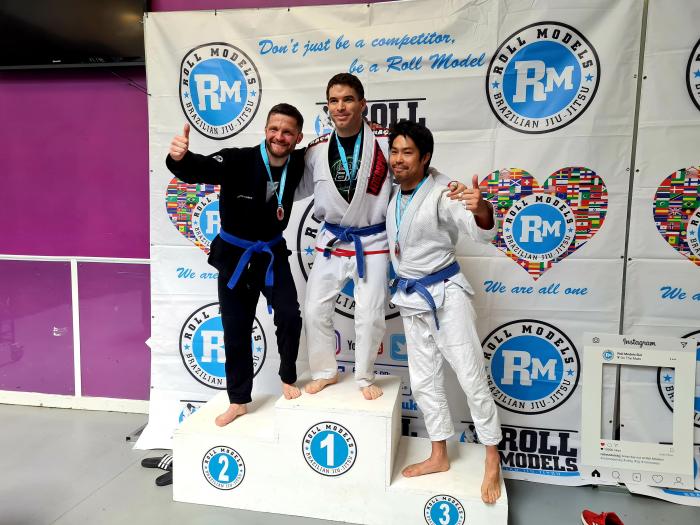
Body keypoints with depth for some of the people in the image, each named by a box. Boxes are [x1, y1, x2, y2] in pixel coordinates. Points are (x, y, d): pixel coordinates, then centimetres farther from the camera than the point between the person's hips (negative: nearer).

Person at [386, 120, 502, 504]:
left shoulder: (441, 194, -16)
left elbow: (482, 232, -29)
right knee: (423, 380, 13)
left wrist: (481, 210, -49)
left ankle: (493, 462, 17)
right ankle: (439, 456, 29)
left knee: (471, 377, -1)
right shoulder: (391, 195, 3)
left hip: (445, 292, -7)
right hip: (411, 297, 7)